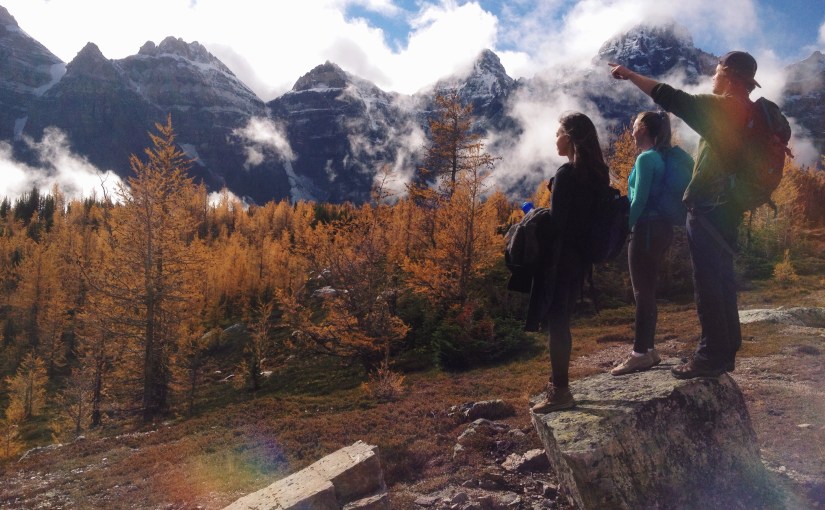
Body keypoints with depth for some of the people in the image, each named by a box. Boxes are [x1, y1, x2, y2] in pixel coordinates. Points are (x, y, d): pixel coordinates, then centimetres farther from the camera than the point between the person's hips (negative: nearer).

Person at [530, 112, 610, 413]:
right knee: (561, 321, 17)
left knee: (555, 322, -1)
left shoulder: (566, 174, -17)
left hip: (560, 257, -9)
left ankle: (560, 392, 5)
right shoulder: (596, 173, 9)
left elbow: (555, 222, -20)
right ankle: (559, 385, 26)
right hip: (580, 257, 9)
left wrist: (532, 221, -6)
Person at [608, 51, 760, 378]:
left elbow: (671, 98, -15)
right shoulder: (752, 114, 11)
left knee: (708, 280, -5)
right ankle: (726, 349, 23)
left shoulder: (719, 107, -13)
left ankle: (712, 356, -1)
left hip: (708, 207, -9)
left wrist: (630, 75, -6)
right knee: (722, 278, 15)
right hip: (729, 206, 9)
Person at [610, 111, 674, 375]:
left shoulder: (645, 158, -12)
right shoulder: (660, 158, 15)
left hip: (647, 229, -9)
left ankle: (641, 353, -2)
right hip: (661, 228, 9)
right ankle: (647, 349, 18)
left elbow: (639, 201, -17)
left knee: (642, 292, -6)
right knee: (648, 291, 12)